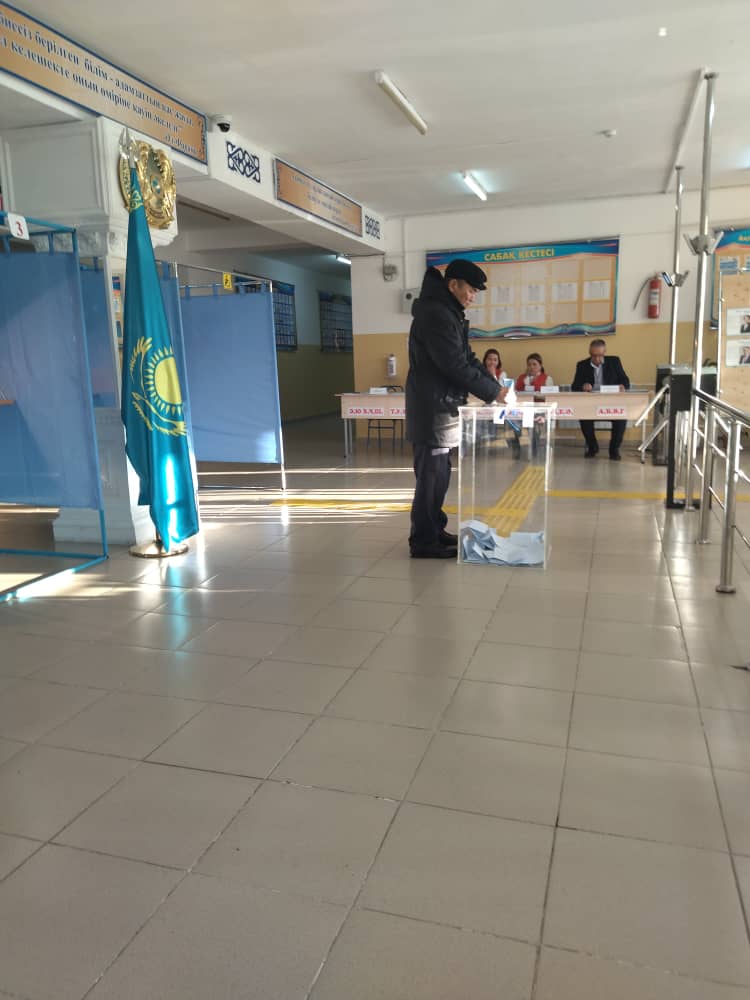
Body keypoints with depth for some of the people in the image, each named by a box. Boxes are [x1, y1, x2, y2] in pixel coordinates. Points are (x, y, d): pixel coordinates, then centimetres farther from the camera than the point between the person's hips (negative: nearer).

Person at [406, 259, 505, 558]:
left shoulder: (449, 313, 17)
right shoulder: (435, 314, -17)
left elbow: (468, 358, 17)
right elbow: (456, 365, -21)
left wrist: (495, 385, 4)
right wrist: (491, 391, -12)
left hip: (442, 405, 10)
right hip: (432, 408, -10)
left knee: (438, 473, 15)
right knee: (431, 474, -5)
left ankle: (434, 530, 25)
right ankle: (423, 541, 3)